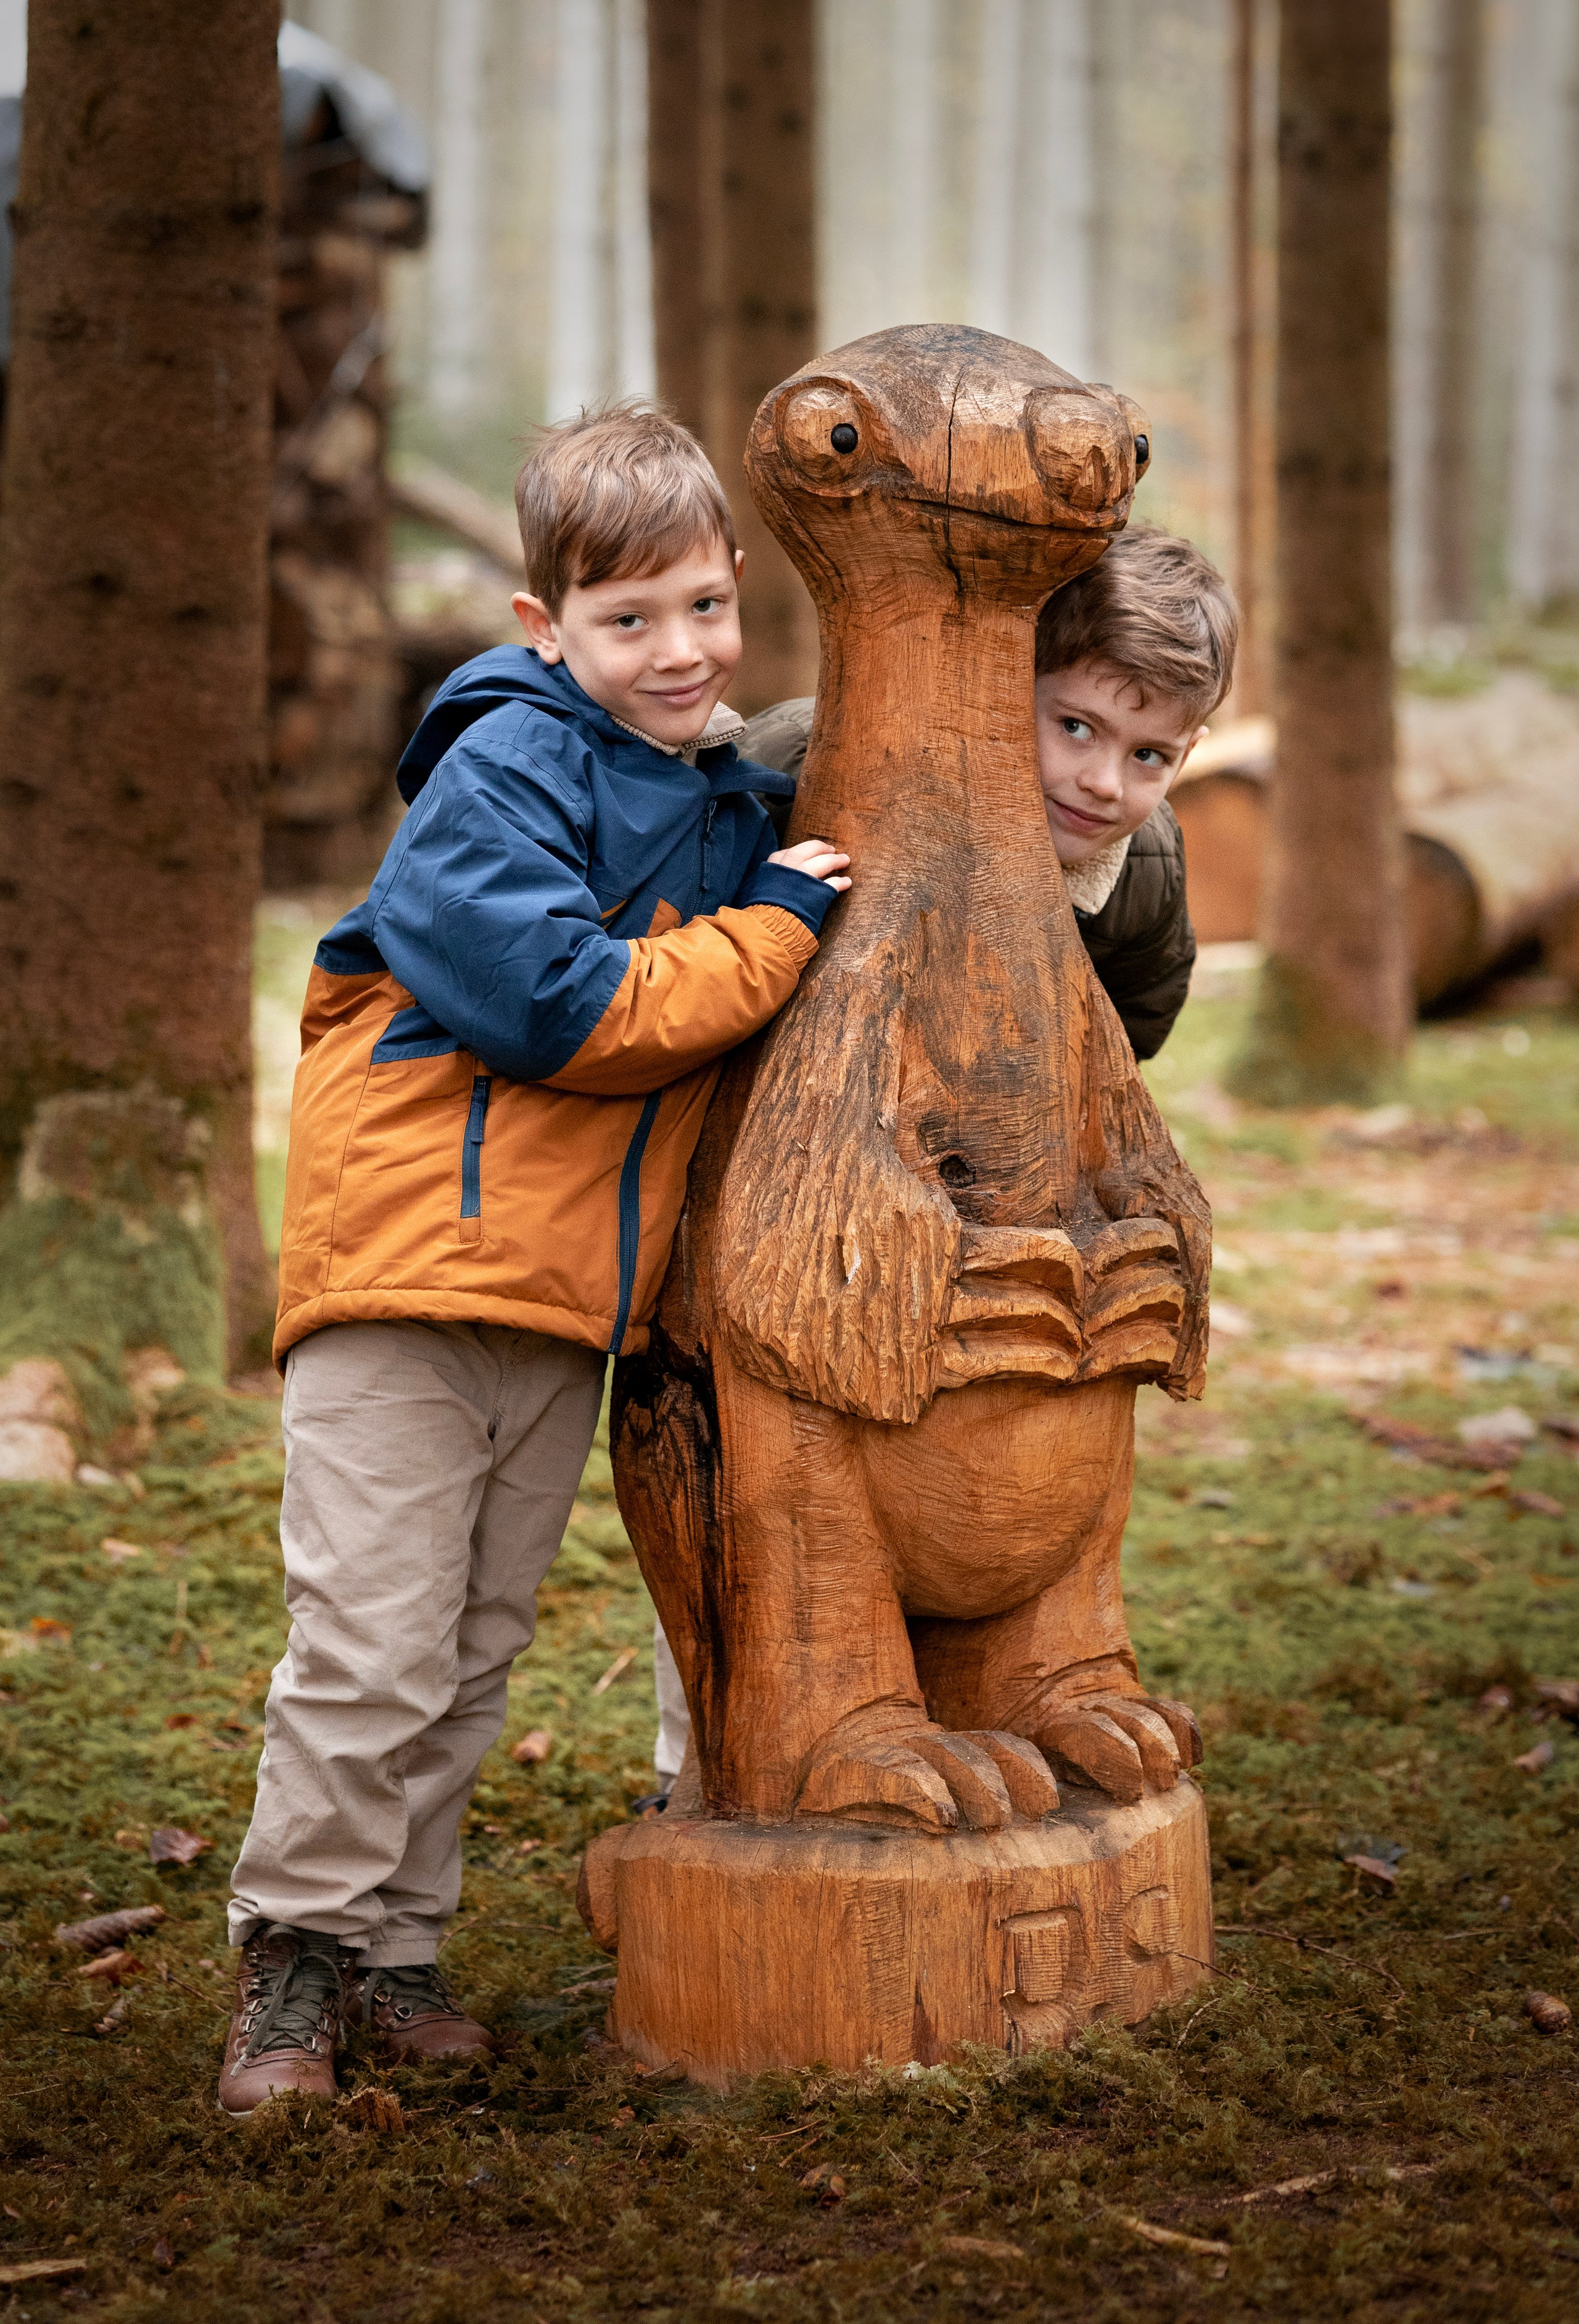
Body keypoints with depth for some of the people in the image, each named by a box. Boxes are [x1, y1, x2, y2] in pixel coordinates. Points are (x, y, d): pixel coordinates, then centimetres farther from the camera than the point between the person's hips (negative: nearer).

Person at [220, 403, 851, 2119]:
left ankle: (394, 1943, 26)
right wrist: (774, 932, -15)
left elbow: (745, 1058, 24)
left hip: (574, 1287, 7)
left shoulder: (734, 801, 12)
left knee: (476, 1652, 14)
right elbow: (562, 1008, -22)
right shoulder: (504, 772, -12)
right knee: (373, 1644, -5)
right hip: (409, 1253, -7)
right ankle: (293, 1951, 10)